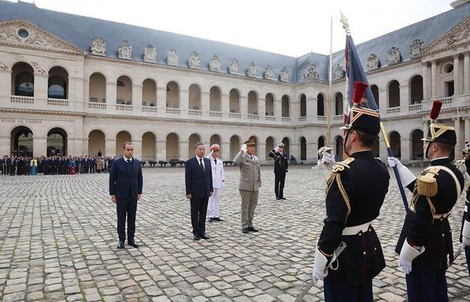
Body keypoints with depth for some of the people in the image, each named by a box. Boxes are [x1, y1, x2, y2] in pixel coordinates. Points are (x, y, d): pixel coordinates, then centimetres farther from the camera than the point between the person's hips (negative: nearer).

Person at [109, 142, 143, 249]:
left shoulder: (137, 162, 3)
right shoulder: (116, 163, -7)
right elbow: (112, 179, -4)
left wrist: (139, 192, 5)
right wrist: (112, 194, -6)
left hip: (133, 195, 3)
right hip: (121, 196, -3)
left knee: (132, 218, 9)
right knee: (121, 219, 7)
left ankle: (131, 239, 20)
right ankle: (121, 239, 18)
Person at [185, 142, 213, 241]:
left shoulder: (208, 161, 8)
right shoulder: (189, 162, -8)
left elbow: (210, 176, 11)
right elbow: (187, 179, -9)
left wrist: (211, 189, 7)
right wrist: (188, 192, -12)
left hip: (205, 192, 5)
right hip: (195, 192, -5)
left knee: (203, 213, 11)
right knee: (195, 213, 7)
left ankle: (202, 231, 20)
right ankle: (196, 232, 16)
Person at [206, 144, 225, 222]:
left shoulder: (220, 162, 14)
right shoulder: (208, 160, -1)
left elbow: (222, 173, 16)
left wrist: (223, 182, 10)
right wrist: (211, 152, -22)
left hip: (218, 183, 5)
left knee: (217, 199, 8)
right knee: (210, 200, -3)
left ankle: (216, 216, 14)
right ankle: (210, 216, 1)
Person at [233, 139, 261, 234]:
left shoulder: (257, 159, 13)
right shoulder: (242, 157, -6)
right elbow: (235, 162, -31)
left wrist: (259, 185, 13)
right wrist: (242, 151, -25)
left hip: (255, 187, 6)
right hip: (245, 187, -6)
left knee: (252, 206, 11)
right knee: (245, 207, 2)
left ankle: (250, 225, 22)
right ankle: (245, 226, 11)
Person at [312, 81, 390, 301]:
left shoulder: (343, 171, -26)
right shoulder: (381, 169, -1)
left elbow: (334, 224, -26)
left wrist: (319, 266, -16)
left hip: (345, 253, -8)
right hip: (370, 246, 8)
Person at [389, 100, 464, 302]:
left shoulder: (431, 176, -27)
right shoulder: (454, 173, 4)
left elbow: (421, 221, -27)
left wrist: (406, 255, -18)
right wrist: (400, 168, 19)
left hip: (424, 246, -9)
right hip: (440, 241, 9)